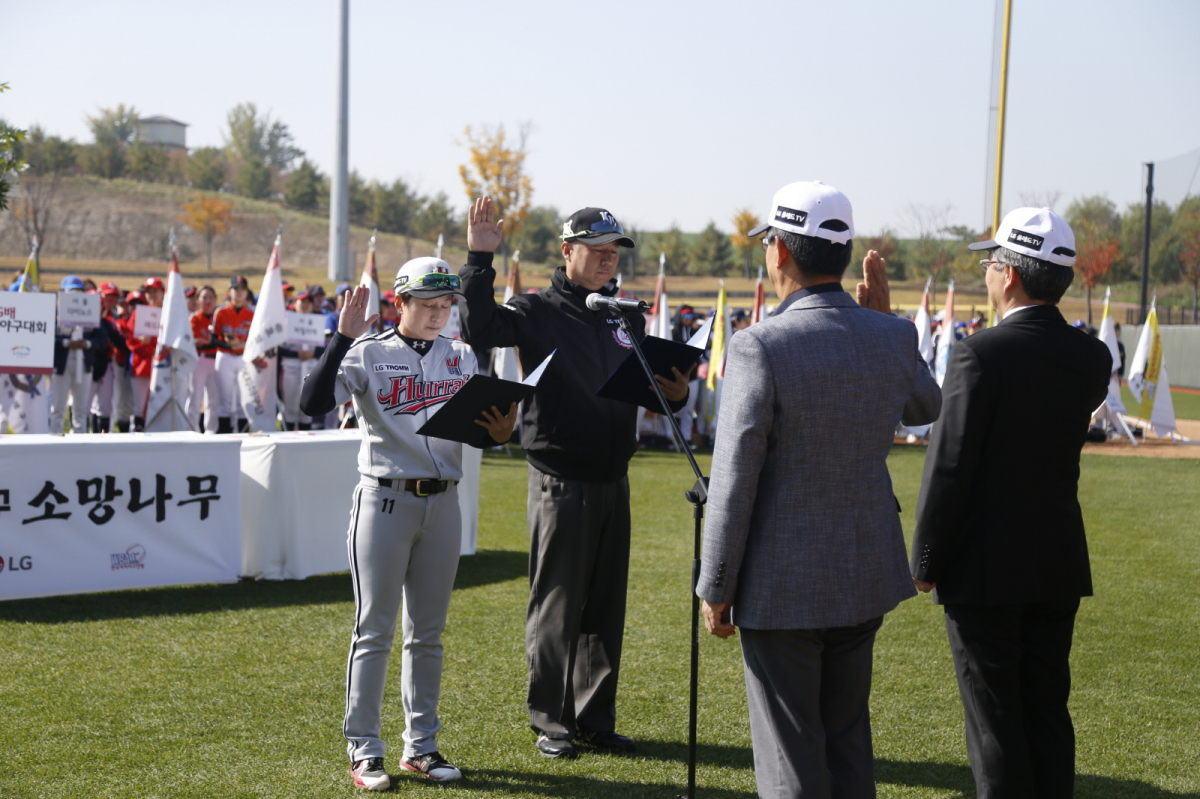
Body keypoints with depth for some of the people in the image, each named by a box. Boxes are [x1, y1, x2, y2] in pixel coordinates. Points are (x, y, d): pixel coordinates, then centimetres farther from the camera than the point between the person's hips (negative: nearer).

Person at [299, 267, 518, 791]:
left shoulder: (461, 359, 10)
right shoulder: (369, 354, -4)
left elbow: (477, 434, 12)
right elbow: (313, 403, -19)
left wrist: (500, 433, -11)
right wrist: (343, 337, -25)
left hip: (442, 502, 4)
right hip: (384, 501, -4)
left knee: (428, 632, 10)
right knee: (375, 630, -1)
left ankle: (421, 746, 19)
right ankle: (364, 749, 7)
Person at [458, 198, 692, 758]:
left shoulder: (626, 317, 13)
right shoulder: (540, 312, -5)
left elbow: (647, 387, 20)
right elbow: (480, 328, -22)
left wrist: (674, 392, -2)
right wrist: (480, 258, -23)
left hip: (613, 480, 6)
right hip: (560, 481, -6)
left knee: (605, 606, 11)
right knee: (556, 606, 1)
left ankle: (596, 717, 21)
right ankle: (550, 721, 12)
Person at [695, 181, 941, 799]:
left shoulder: (759, 347, -20)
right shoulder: (893, 338, -4)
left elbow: (734, 481, -17)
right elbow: (928, 408, 19)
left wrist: (715, 587, -7)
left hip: (782, 585, -5)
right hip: (866, 574, 6)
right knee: (847, 738, 20)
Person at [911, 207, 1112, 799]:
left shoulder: (980, 355, -17)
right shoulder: (1092, 357, 1)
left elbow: (950, 468, -16)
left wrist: (925, 561, -6)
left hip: (986, 568, -6)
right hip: (1060, 567, 6)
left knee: (995, 720, 2)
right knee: (1047, 711, 14)